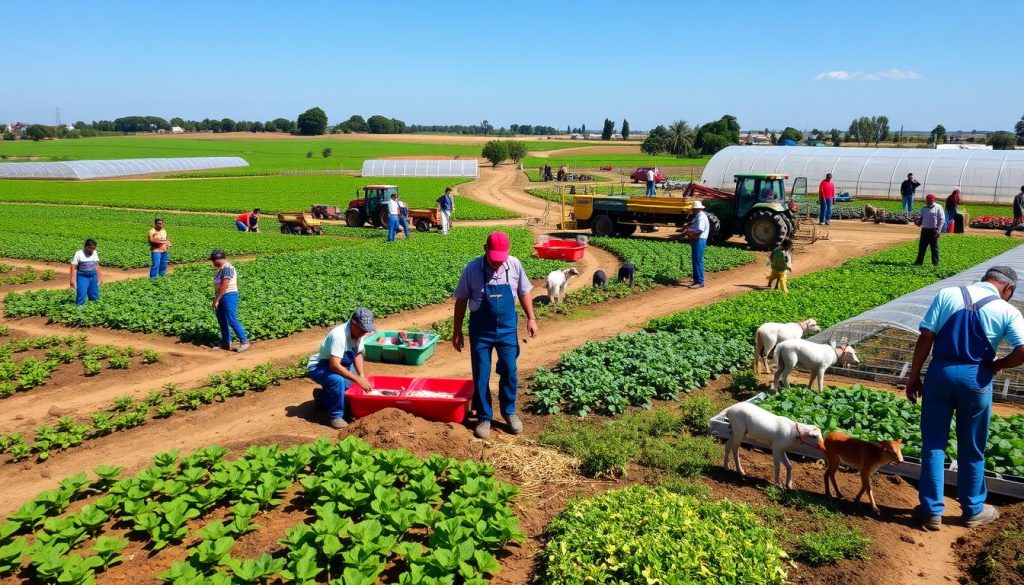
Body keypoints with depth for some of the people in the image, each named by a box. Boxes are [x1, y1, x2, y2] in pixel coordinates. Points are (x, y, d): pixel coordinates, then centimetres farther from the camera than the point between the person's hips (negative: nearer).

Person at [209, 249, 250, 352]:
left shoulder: (227, 268, -16)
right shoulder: (220, 268, 14)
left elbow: (224, 286, -21)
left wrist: (217, 300, -20)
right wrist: (216, 299, 16)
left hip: (229, 296, -10)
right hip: (221, 297, 10)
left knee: (232, 321, -12)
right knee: (222, 321, 14)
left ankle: (244, 342, -8)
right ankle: (226, 343, 23)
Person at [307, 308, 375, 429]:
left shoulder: (359, 333, -10)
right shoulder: (338, 335, -34)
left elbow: (358, 354, 3)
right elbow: (334, 365, -38)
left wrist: (362, 376, -11)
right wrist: (357, 379, -37)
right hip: (318, 367, -8)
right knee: (338, 380, -36)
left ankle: (322, 397, 22)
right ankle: (336, 417, -17)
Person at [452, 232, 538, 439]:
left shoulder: (514, 265, -8)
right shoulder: (472, 269, -12)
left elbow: (524, 293, 8)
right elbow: (461, 301, -3)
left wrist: (531, 318, 1)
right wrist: (457, 332, -1)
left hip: (507, 328, 1)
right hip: (480, 330, -1)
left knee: (509, 372, 5)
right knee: (481, 375, 4)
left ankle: (509, 412, 26)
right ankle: (484, 418, 19)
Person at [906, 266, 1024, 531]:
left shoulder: (947, 294, 2)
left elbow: (925, 337, -3)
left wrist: (914, 375, 3)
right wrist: (996, 365, 5)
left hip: (940, 372, 1)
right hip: (976, 378, -1)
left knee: (933, 444, 11)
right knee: (971, 450, 16)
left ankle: (931, 511, 17)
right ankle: (973, 510, 32)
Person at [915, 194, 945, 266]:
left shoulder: (938, 208, -5)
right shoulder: (923, 208, 13)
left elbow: (942, 219, -9)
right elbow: (921, 218, 22)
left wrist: (938, 230, -17)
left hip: (934, 230, -6)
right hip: (924, 230, 6)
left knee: (934, 247, 0)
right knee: (921, 246, 8)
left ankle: (935, 263, 5)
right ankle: (919, 261, 14)